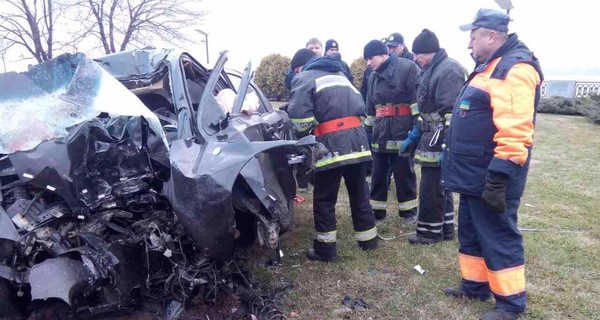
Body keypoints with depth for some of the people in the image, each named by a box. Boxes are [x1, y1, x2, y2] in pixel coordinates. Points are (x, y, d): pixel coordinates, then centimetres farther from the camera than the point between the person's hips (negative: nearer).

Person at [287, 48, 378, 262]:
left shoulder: (304, 78, 6)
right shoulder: (340, 75, 28)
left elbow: (299, 115, -10)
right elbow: (361, 107, 22)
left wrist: (309, 129, 8)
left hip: (332, 143, -6)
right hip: (357, 139, 6)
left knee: (324, 199, 6)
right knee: (359, 193, 18)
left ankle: (325, 249, 12)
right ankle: (368, 240, 30)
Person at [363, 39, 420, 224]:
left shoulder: (407, 67, -7)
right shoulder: (373, 77, 16)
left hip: (402, 133, -6)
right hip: (380, 134, 6)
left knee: (404, 173, 5)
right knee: (378, 174, 11)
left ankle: (409, 211, 20)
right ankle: (376, 210, 22)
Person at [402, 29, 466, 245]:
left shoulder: (449, 70, -15)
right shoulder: (430, 71, 15)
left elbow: (452, 113, -22)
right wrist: (413, 136, 20)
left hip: (440, 140, -10)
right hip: (432, 138, 10)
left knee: (431, 188, -1)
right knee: (440, 185, 17)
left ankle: (430, 231, 14)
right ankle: (445, 228, 30)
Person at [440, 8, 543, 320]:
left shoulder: (514, 69, -18)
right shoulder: (490, 67, 16)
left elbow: (514, 132, -26)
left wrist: (499, 178, -27)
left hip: (491, 177, -10)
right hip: (474, 174, 10)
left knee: (498, 237, 2)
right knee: (470, 232, 19)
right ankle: (475, 285, 34)